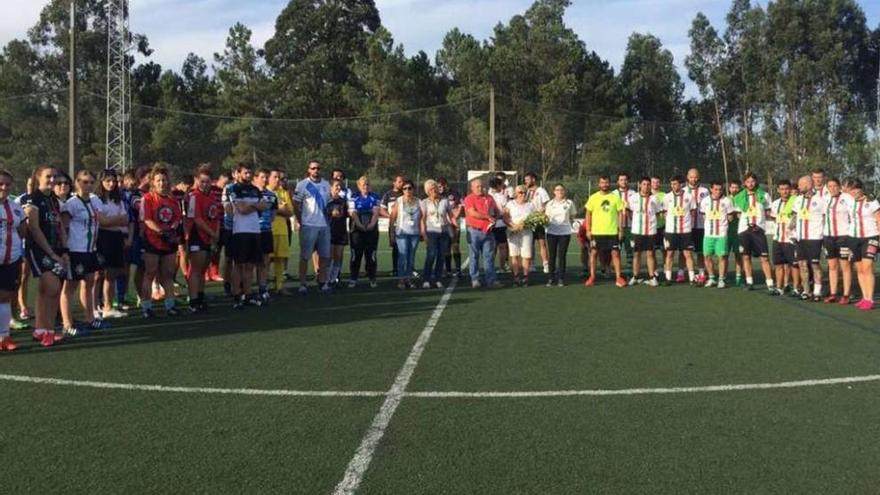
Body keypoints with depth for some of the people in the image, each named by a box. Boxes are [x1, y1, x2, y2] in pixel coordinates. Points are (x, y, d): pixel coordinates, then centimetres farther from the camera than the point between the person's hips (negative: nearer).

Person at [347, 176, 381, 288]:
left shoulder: (375, 197, 10)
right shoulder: (354, 197, 5)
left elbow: (376, 212, 0)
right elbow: (353, 213, -4)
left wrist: (372, 224, -17)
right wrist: (360, 225, -19)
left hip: (372, 229, 2)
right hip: (357, 229, -1)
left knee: (371, 255, 4)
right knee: (356, 255, -2)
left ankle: (372, 278, 11)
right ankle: (353, 279, 2)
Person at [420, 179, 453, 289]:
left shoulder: (445, 201, 11)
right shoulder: (425, 202, 6)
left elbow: (451, 215, 13)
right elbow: (423, 219, 0)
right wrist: (424, 233, -9)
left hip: (444, 231, 3)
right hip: (431, 231, -3)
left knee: (442, 256, 1)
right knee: (431, 255, -13)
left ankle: (438, 279, 10)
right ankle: (426, 280, -8)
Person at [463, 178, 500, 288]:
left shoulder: (489, 198, 14)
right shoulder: (469, 199, -3)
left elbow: (497, 211, 21)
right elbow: (473, 213, -16)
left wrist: (494, 219, 0)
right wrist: (488, 217, -13)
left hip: (488, 231, 4)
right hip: (474, 231, -4)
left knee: (489, 256, 2)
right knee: (474, 256, 3)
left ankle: (491, 280, 3)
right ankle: (475, 280, 10)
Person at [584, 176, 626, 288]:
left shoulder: (616, 197, 3)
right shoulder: (593, 197, 3)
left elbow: (620, 214, 5)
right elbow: (588, 214, 6)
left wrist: (621, 230, 0)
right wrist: (588, 230, -1)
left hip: (612, 231, 0)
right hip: (596, 231, 0)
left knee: (615, 253, -1)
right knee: (594, 253, 4)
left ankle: (618, 278, 4)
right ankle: (592, 277, 12)